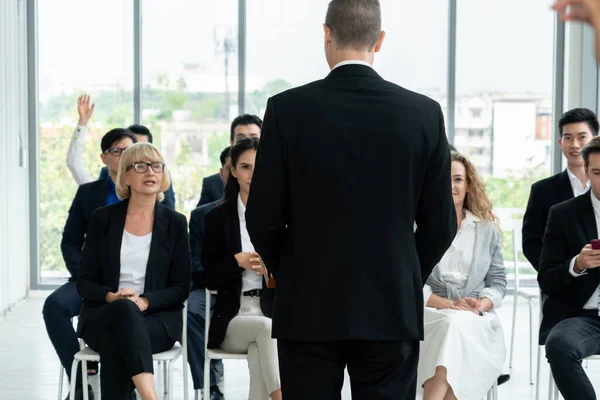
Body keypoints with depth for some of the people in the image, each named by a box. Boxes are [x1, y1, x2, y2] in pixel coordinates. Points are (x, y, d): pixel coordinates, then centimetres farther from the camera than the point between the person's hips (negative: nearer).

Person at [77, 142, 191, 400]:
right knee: (123, 309, -37)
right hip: (101, 316, 0)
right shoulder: (102, 219, 9)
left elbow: (181, 287, 4)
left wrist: (145, 301, -15)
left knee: (115, 342, -35)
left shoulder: (175, 223, 7)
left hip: (157, 317, 0)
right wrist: (112, 296, -15)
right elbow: (84, 282, 7)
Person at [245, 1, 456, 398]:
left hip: (308, 308, -1)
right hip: (392, 309, 1)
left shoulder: (287, 109, -7)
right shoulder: (424, 113, -3)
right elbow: (440, 223, 1)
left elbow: (263, 217, -4)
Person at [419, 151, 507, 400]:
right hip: (428, 315, -1)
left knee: (460, 327, -35)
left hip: (477, 321, 1)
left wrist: (480, 306, -9)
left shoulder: (487, 229, 16)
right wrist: (448, 305, -14)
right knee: (453, 324, -36)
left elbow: (498, 281, 13)